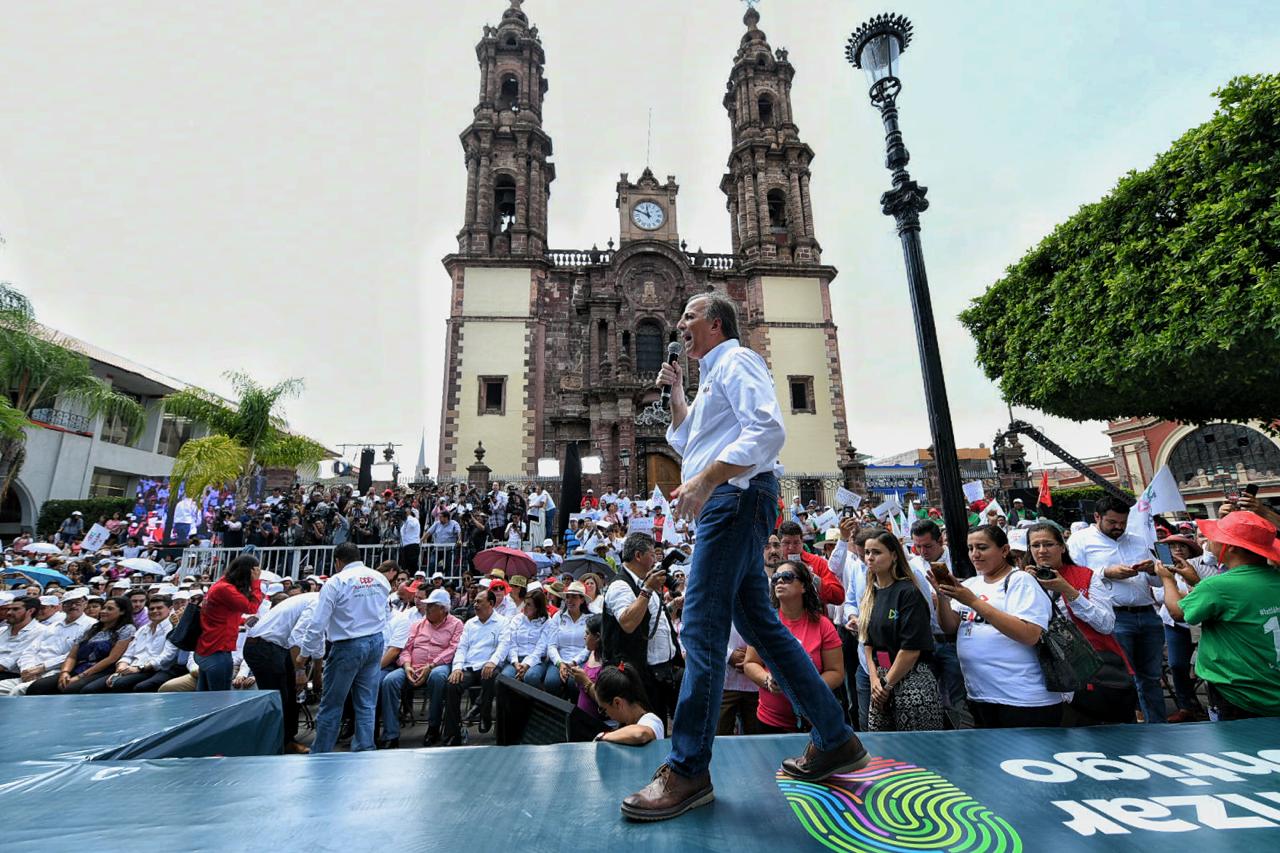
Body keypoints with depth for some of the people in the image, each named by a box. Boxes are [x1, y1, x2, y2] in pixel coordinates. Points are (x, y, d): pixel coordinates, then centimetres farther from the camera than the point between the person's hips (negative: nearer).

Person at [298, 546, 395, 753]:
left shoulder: (336, 583, -12)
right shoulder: (381, 579, 2)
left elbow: (317, 623, -11)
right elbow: (386, 615, 10)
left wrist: (305, 654, 0)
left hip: (348, 647, -5)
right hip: (376, 643, 5)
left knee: (331, 704, 11)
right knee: (366, 704, 13)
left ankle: (320, 754, 22)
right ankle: (364, 748, 19)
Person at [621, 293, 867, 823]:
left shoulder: (736, 361, -3)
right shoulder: (713, 375, 26)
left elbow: (767, 431, -19)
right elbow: (686, 442, 32)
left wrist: (706, 478, -26)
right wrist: (676, 393, 22)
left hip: (737, 498, -10)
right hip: (725, 504, 10)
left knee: (701, 627, -10)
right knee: (760, 624, 11)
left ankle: (688, 771, 1)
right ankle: (836, 741, 22)